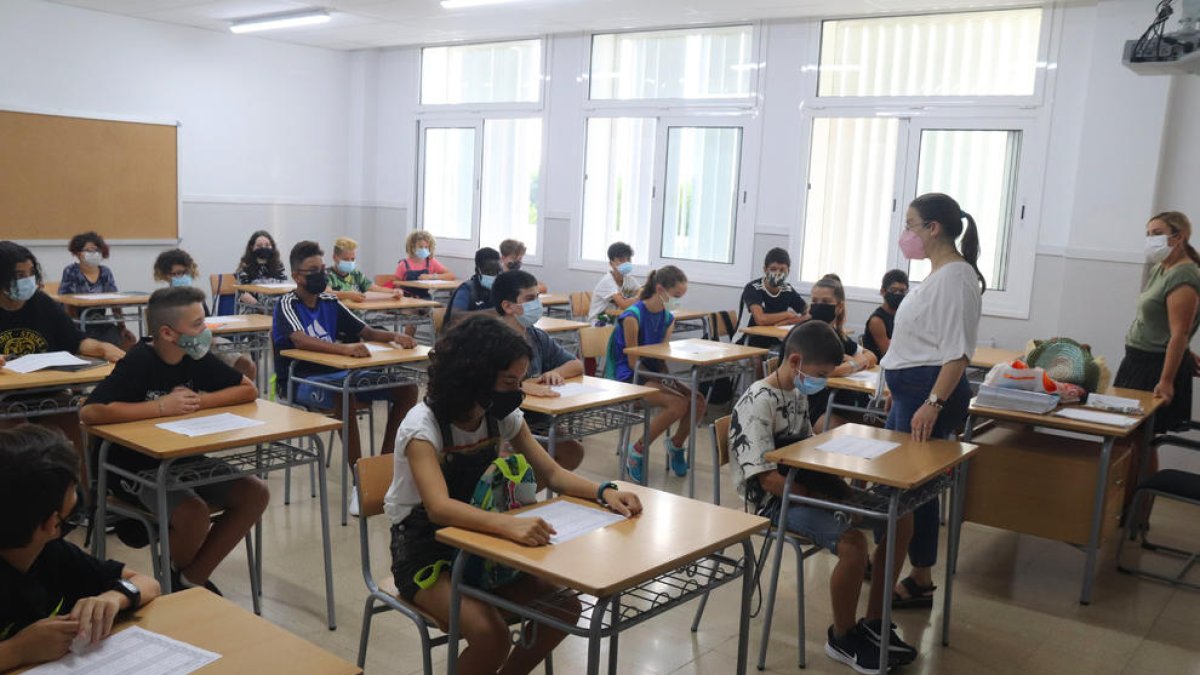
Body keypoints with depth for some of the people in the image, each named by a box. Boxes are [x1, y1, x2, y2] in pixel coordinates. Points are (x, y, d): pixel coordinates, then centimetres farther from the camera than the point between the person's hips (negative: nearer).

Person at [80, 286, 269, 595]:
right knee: (194, 514, -31)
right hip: (137, 469, -6)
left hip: (187, 460, 7)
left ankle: (192, 578, 3)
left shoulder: (198, 358, -2)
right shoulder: (138, 363, -20)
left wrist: (199, 401, -16)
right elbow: (89, 412, -32)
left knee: (255, 494, -12)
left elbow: (249, 390, 1)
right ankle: (174, 575, 5)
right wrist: (162, 407, -27)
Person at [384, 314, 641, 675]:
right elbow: (439, 508, -39)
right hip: (425, 553, -6)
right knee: (491, 634, -30)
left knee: (565, 607, -10)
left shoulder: (502, 416, -5)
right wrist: (510, 524, -56)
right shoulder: (423, 425, -24)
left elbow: (552, 474, -1)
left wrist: (604, 492, -20)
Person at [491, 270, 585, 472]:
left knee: (572, 450, -18)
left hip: (537, 422, 7)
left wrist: (555, 372, -3)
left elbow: (577, 365, 19)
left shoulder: (539, 338, 12)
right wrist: (521, 385, -38)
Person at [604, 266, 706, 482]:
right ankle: (638, 450, -11)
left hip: (652, 374, 7)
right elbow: (633, 362, -14)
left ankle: (676, 444, 12)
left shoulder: (668, 318, 8)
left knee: (697, 401, -15)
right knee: (678, 404, -28)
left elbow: (660, 357, 13)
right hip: (628, 377, -7)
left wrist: (666, 379, -5)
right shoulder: (633, 317, -16)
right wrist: (659, 382, -17)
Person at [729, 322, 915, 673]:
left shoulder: (798, 392, 8)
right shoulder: (759, 403, -20)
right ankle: (842, 637, -5)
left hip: (806, 485, 9)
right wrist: (822, 498, -21)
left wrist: (839, 485, 2)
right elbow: (766, 477, -24)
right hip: (775, 499, -9)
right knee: (853, 542, -31)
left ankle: (873, 623, 10)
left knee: (901, 518, -1)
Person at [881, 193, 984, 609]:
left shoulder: (955, 277, -17)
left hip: (930, 389, -10)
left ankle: (921, 583, 11)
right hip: (912, 389, 10)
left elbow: (958, 352, -23)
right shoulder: (938, 274, 14)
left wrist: (933, 403, -29)